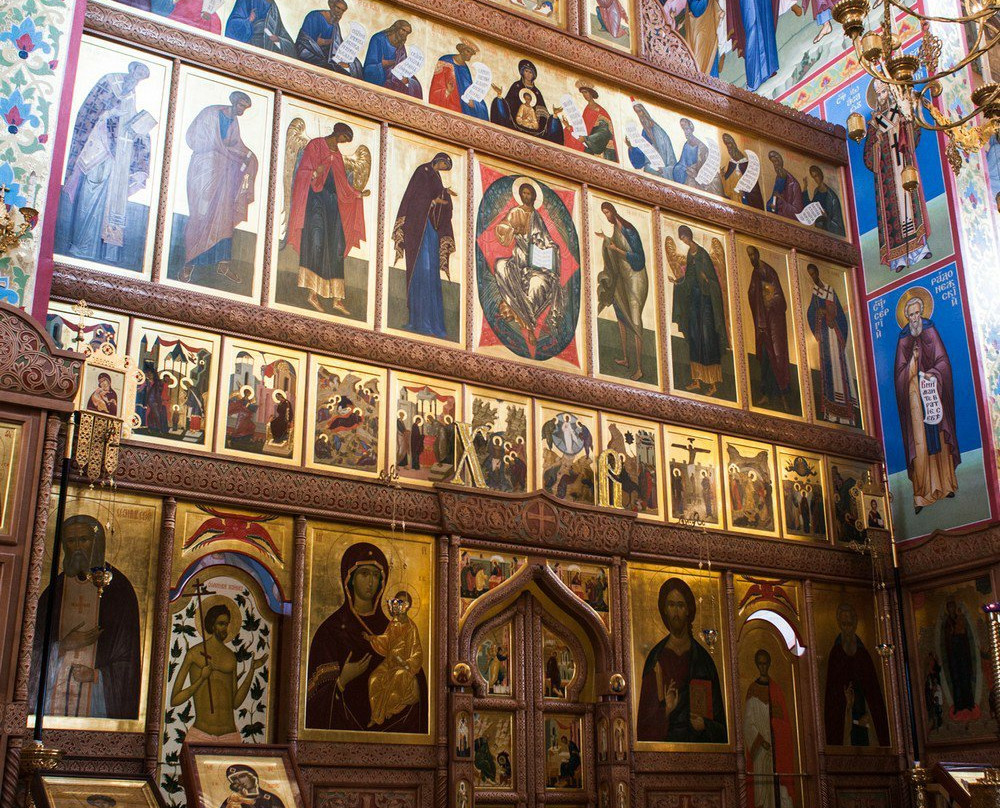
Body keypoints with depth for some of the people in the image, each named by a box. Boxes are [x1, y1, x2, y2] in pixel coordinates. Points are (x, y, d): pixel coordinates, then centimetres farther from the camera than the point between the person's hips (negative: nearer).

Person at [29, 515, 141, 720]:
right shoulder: (54, 590, 10)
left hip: (99, 690, -2)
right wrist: (63, 645, -9)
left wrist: (96, 674, -10)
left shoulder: (118, 588, 1)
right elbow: (36, 644, 9)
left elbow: (128, 652, 0)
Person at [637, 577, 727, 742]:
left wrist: (705, 725, -8)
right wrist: (664, 711, -14)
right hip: (664, 742, -1)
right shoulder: (656, 658, 5)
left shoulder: (703, 659, 8)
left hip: (699, 741, 1)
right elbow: (646, 719, 2)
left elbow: (718, 716, 9)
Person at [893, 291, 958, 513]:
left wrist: (933, 373, -15)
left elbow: (943, 360, 2)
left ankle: (945, 484, 11)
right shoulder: (903, 339, 6)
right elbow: (900, 374, 1)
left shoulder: (931, 331, 7)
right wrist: (913, 359, -15)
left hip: (933, 390, 1)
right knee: (919, 441, -7)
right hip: (914, 394, -1)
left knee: (940, 437, 2)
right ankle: (921, 493, -8)